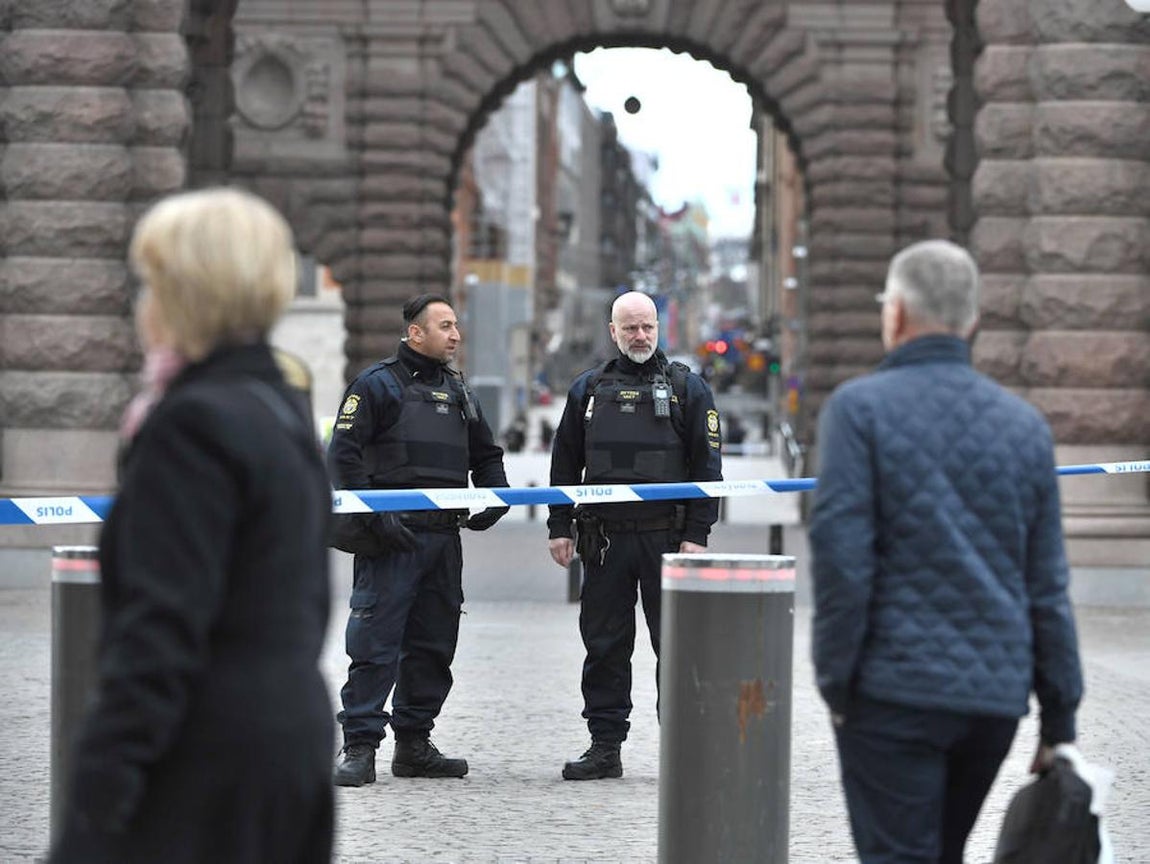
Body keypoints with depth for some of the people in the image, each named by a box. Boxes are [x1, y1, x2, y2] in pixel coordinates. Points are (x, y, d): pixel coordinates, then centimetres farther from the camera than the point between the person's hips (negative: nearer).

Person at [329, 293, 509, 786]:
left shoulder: (458, 392, 19)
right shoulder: (377, 384, -2)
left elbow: (486, 455, 28)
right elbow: (343, 455, -9)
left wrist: (494, 500, 9)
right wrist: (373, 516, -17)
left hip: (445, 537, 7)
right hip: (392, 538, -7)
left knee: (433, 647, 10)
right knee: (376, 643, -9)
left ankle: (414, 742, 18)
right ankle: (359, 745, -7)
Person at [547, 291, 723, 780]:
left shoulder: (687, 388, 4)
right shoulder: (588, 390, 12)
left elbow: (707, 465, 0)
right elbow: (565, 463, 16)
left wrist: (697, 534, -7)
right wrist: (560, 527, 8)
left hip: (667, 536, -3)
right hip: (604, 538, 3)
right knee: (604, 646, 5)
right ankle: (605, 747, 11)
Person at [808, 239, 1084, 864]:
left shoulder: (859, 408, -5)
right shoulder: (1025, 425, 9)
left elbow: (840, 555, -13)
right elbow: (1047, 589, 10)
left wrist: (836, 679, -4)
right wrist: (1059, 723, 13)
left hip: (896, 690, -5)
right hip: (998, 694, 5)